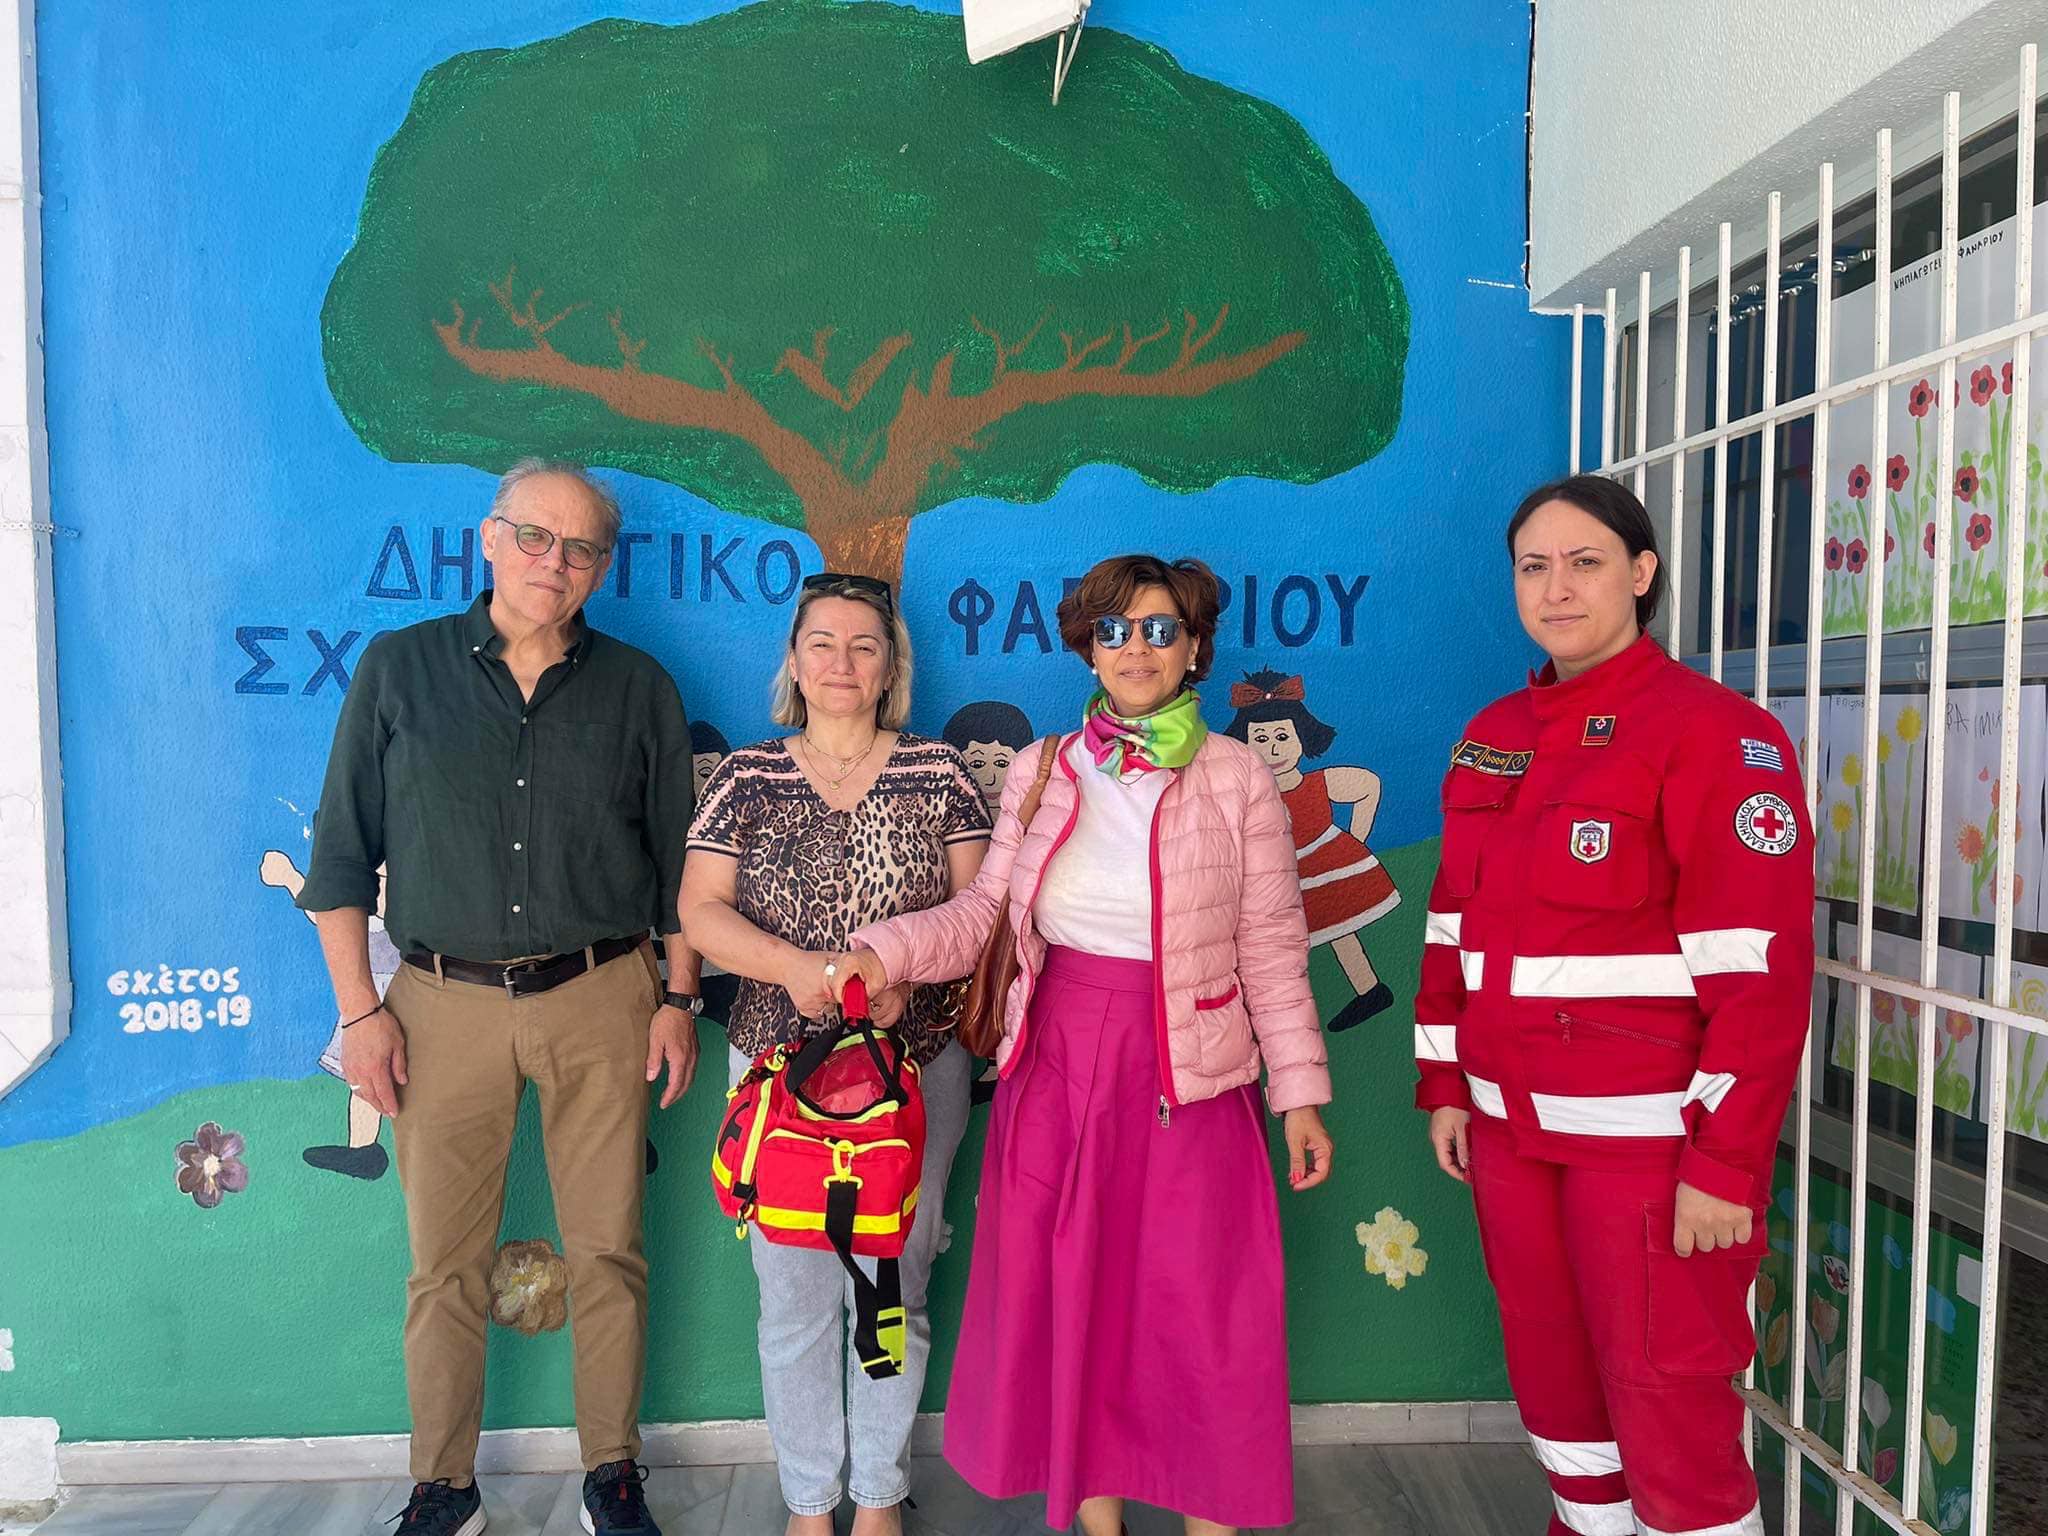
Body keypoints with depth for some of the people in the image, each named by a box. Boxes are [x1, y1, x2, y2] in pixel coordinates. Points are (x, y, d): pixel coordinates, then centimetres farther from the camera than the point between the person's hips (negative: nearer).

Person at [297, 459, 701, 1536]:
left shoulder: (638, 688, 6)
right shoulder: (400, 669, 5)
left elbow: (678, 858, 9)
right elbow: (341, 851, 5)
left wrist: (678, 998, 3)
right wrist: (358, 1005, 0)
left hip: (601, 1002, 0)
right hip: (444, 1006, 0)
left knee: (607, 1250, 6)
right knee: (446, 1262, 8)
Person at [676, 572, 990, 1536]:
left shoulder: (937, 772, 2)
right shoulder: (748, 777, 4)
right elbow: (700, 909, -2)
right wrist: (793, 965, -19)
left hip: (916, 1065, 0)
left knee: (895, 1287, 10)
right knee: (794, 1294, 9)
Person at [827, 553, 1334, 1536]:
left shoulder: (1237, 778, -3)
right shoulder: (1040, 771, 4)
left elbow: (1272, 947, -1)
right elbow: (984, 911, 3)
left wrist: (1300, 1092, -1)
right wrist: (883, 954, -13)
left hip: (1190, 1077, -2)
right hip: (1058, 1062, 3)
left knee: (1198, 1308, 6)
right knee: (1066, 1297, 13)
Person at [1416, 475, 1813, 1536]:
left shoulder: (1714, 731, -10)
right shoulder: (1492, 737, 9)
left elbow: (1760, 964, -15)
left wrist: (1726, 1161, -16)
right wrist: (1446, 1086, 11)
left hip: (1647, 1132, -6)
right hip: (1511, 1126, 6)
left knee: (1665, 1399, 5)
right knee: (1550, 1371, 18)